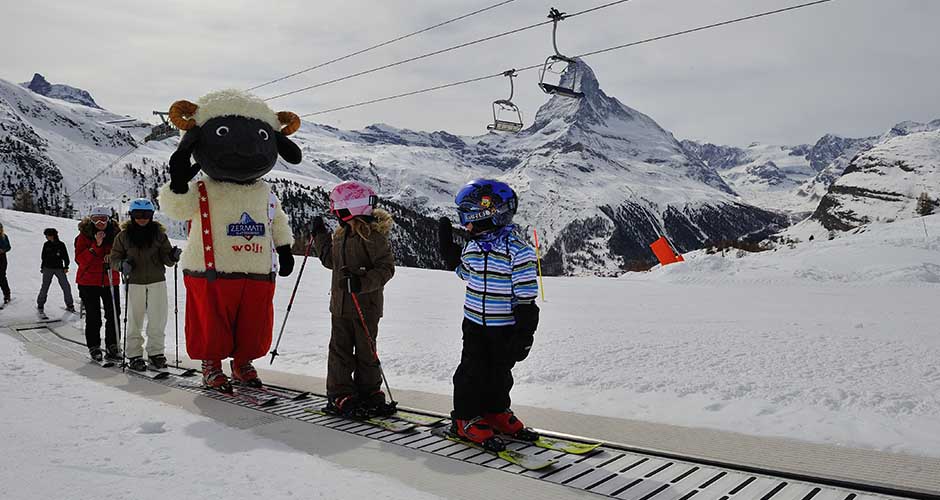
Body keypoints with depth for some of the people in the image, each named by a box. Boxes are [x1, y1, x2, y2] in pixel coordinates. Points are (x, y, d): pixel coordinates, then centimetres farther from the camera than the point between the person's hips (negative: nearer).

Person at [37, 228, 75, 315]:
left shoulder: (61, 245, 1)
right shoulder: (46, 245, 5)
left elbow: (66, 257, 6)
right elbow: (43, 257, 14)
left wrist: (66, 267, -1)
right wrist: (42, 267, 13)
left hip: (59, 268, -1)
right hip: (48, 268, 1)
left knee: (66, 286, -4)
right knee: (45, 287, -2)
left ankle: (69, 305, 7)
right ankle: (40, 305, 12)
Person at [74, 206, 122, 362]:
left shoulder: (115, 234, 4)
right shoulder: (84, 235, -3)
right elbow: (80, 259, -10)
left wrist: (112, 257, -11)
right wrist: (96, 246, -21)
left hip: (110, 281, 2)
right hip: (88, 282, -2)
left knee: (113, 315, -1)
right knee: (93, 317, 3)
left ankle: (112, 347, 9)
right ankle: (94, 347, 15)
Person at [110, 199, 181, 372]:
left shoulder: (159, 234, 6)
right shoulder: (124, 235, 3)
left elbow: (166, 259, 4)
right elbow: (114, 259, 6)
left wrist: (173, 256, -18)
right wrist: (122, 264, -16)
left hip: (157, 281, 1)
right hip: (134, 283, -1)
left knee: (158, 320, 4)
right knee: (135, 321, 2)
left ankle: (156, 352, 19)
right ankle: (134, 355, 12)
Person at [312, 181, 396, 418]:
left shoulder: (373, 235, -14)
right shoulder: (341, 234, 11)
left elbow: (386, 268, -18)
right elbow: (330, 260, 27)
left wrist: (361, 283, -28)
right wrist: (320, 235, 24)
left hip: (366, 305, -7)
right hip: (340, 304, 7)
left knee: (366, 351, 5)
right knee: (339, 350, 7)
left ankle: (369, 394, 20)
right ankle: (340, 396, 15)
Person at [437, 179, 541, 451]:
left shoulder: (517, 250, -16)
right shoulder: (471, 247, 1)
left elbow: (526, 296, -14)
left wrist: (524, 334, -14)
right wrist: (448, 248, 15)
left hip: (506, 327, -3)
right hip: (474, 323, 3)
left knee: (500, 373, 12)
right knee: (472, 371, 2)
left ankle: (496, 412, 32)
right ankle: (466, 418, 16)